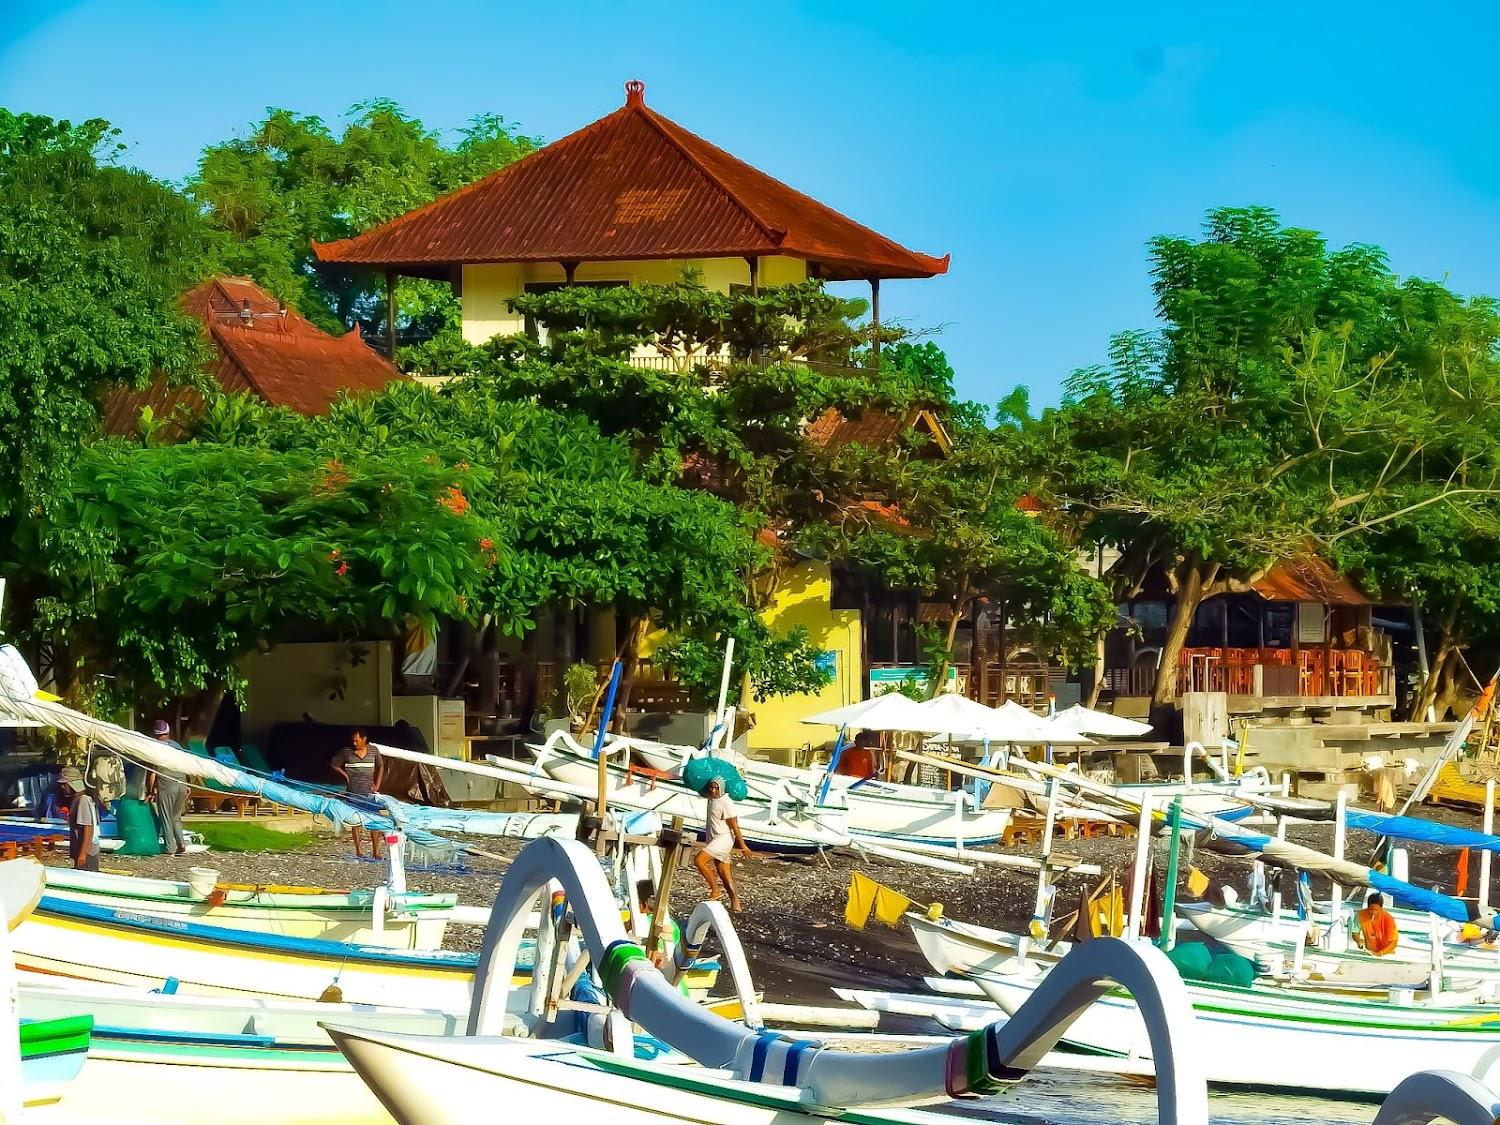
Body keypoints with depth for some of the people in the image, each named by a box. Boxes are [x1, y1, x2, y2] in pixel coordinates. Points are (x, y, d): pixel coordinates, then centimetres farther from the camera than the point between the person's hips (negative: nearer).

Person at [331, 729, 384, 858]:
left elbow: (380, 767, 18)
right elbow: (334, 764, 10)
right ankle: (358, 850, 4)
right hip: (354, 791, -1)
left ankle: (376, 850, 0)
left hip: (369, 790, 1)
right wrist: (345, 775, 0)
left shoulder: (373, 751, 4)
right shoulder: (347, 752, -1)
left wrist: (377, 785, 11)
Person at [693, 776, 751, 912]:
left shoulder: (726, 803, -17)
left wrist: (742, 845, -14)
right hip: (713, 840, 9)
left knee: (699, 860, -22)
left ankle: (715, 891, -14)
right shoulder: (711, 798, 8)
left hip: (723, 839, -9)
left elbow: (734, 825, -16)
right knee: (724, 875, 9)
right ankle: (735, 905, 13)